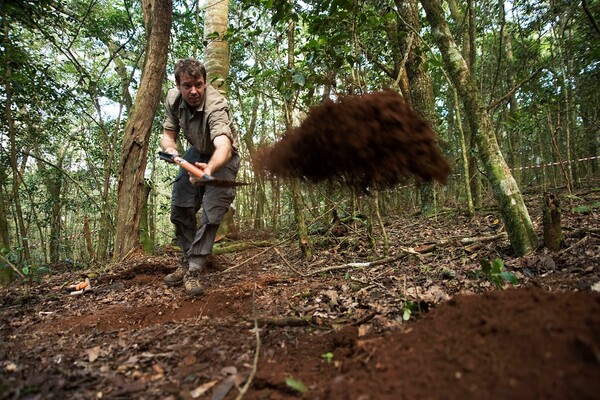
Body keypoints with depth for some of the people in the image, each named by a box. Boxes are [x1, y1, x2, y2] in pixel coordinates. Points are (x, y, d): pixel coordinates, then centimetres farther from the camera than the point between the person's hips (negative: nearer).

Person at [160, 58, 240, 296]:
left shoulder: (216, 106, -37)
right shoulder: (173, 98, -17)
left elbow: (224, 145, -56)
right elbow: (168, 134, -7)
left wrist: (209, 169, -77)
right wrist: (170, 148, -32)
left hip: (221, 158, -6)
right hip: (196, 153, 6)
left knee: (212, 213, -16)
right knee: (180, 209, 4)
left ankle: (194, 269, -6)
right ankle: (188, 260, 21)